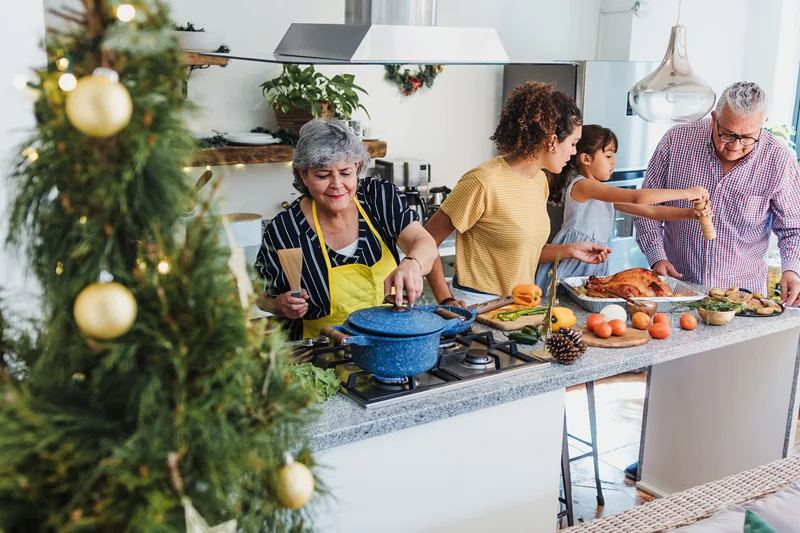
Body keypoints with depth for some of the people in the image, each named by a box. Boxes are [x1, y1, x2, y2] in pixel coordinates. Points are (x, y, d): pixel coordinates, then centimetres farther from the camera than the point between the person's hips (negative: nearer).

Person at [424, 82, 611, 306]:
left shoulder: (540, 180, 7)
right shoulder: (483, 182, -18)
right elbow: (426, 242, -15)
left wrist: (569, 250, 6)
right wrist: (446, 301, -18)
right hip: (477, 305, -7)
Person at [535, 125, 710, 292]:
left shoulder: (607, 195, 17)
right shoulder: (581, 185, -12)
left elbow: (650, 211, 14)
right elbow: (637, 197, -20)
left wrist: (689, 213, 0)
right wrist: (685, 193, -15)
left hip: (594, 267, 8)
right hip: (572, 263, -8)